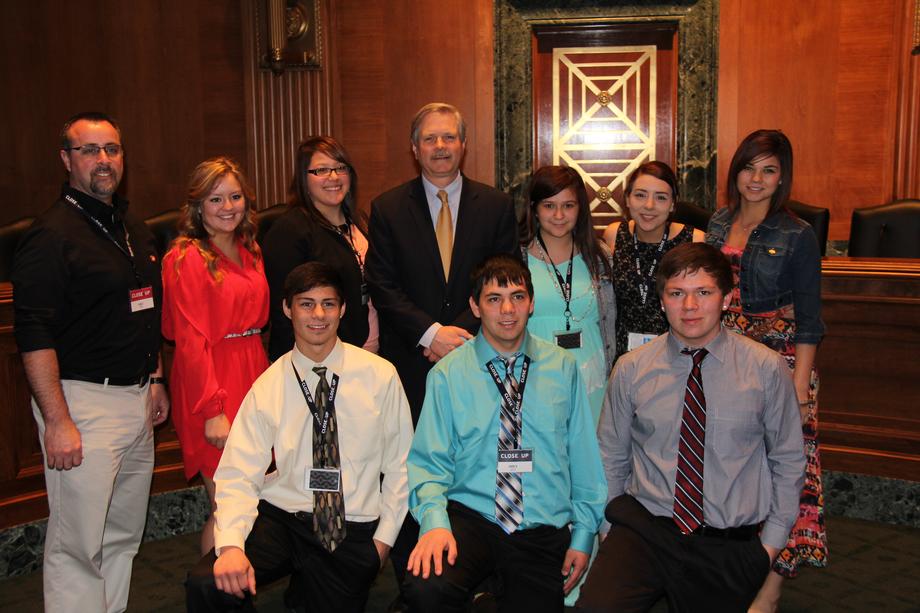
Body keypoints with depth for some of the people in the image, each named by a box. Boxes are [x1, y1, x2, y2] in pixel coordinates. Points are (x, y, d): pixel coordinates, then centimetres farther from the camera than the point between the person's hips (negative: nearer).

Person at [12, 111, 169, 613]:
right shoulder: (52, 235, -12)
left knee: (124, 534, 16)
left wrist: (155, 379, 21)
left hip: (135, 397, 8)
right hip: (82, 400, -8)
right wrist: (57, 421, -21)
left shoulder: (133, 228, 13)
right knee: (78, 544, -1)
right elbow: (33, 336, -18)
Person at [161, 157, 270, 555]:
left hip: (253, 374, 7)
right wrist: (212, 410, -17)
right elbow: (191, 342, -14)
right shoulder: (187, 258, -10)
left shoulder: (249, 252, 13)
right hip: (211, 386, -7)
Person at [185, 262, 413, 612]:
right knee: (205, 583, -23)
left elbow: (399, 463, 4)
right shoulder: (268, 386, -4)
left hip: (353, 531, 1)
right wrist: (231, 543, -25)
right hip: (280, 518, 0)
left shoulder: (380, 376, -3)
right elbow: (238, 475, -9)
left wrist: (384, 536, 0)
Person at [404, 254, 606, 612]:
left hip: (542, 530, 2)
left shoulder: (563, 368, 7)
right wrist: (435, 521, -19)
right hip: (469, 517, -2)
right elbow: (430, 462, 0)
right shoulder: (448, 373, 2)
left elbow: (584, 457, 10)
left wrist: (583, 534, 6)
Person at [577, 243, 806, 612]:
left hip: (732, 546, 2)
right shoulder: (630, 369, 1)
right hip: (643, 529, -2)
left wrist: (772, 540, 5)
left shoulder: (766, 369, -1)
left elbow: (787, 460, 7)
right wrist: (610, 528, 4)